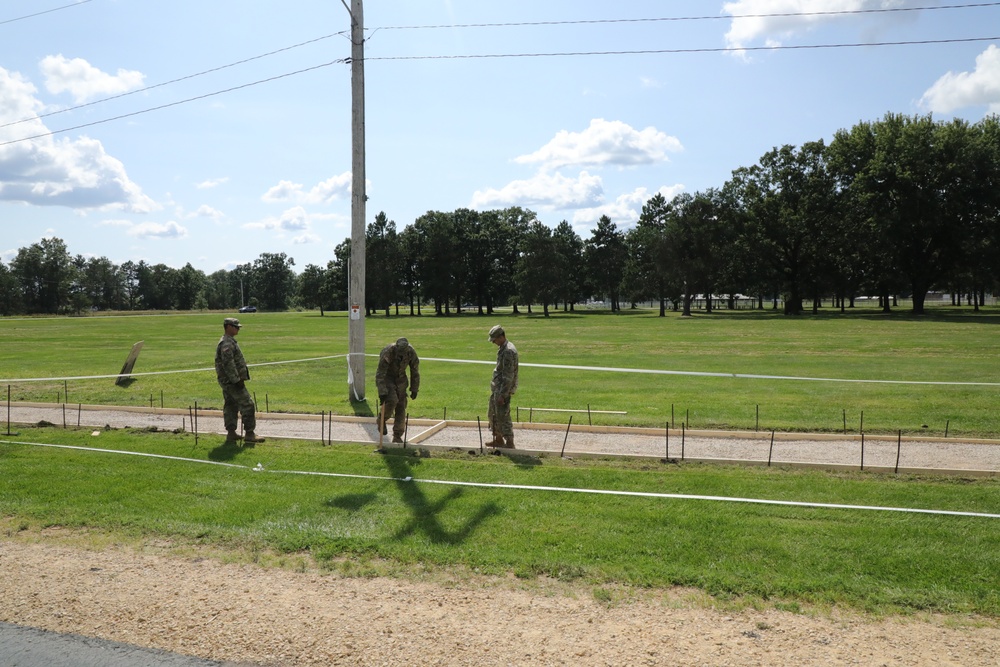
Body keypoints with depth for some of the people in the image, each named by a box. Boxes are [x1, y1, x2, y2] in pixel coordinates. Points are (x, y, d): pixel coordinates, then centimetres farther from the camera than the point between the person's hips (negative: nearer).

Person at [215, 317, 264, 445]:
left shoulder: (229, 342, 16)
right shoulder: (227, 343, -18)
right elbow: (228, 364, -24)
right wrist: (236, 380, -24)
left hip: (227, 382, 11)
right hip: (231, 381, -11)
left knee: (230, 406, 12)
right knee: (248, 405, -9)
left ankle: (231, 433, 17)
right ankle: (249, 434, -8)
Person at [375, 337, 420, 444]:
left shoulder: (411, 352, -18)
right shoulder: (387, 352, -31)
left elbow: (415, 371, -3)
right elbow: (380, 374, -28)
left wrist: (414, 390, 0)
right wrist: (382, 393, -31)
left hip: (400, 379, 4)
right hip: (387, 378, -4)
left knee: (401, 407, -3)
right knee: (392, 400, -25)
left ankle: (397, 436, 5)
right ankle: (381, 420, 4)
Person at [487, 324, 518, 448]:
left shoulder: (508, 351, -22)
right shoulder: (502, 348, 11)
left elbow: (508, 376, -25)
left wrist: (503, 394, -25)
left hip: (504, 388, -11)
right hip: (497, 387, 11)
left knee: (503, 416, -6)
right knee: (493, 414, 17)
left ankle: (509, 443, 1)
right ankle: (498, 440, 27)